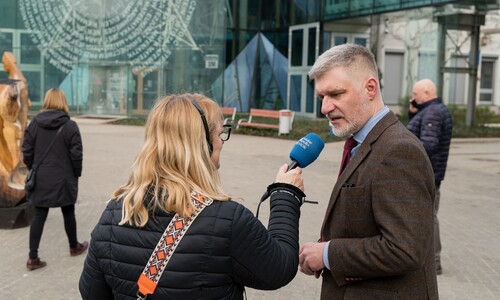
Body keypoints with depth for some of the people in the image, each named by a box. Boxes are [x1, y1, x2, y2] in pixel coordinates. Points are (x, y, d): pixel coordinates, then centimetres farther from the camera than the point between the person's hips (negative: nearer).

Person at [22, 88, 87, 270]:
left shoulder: (34, 123, -1)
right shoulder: (70, 125, -11)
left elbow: (27, 152, 1)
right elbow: (76, 154, -11)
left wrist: (34, 171, 15)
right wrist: (76, 174, 4)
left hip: (40, 179, 2)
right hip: (64, 179, -2)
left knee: (38, 216, 5)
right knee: (68, 213, 15)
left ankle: (33, 257, 2)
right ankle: (74, 247, 33)